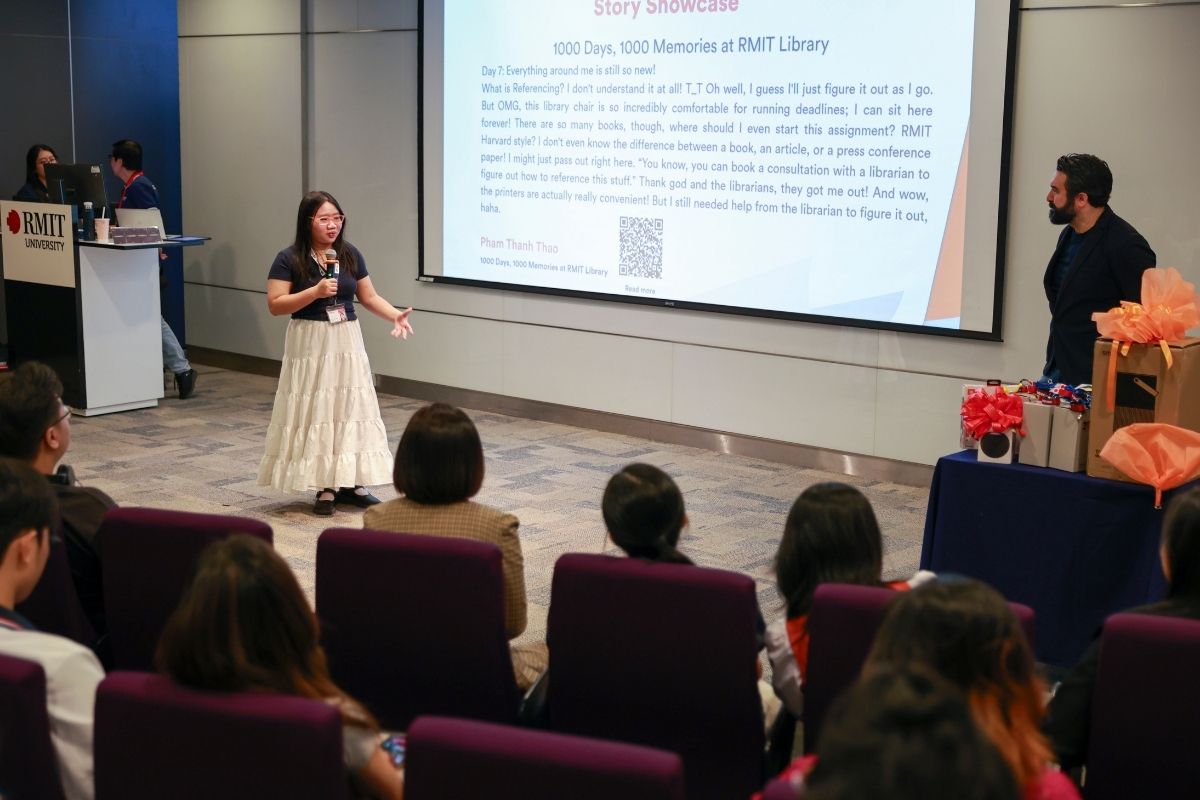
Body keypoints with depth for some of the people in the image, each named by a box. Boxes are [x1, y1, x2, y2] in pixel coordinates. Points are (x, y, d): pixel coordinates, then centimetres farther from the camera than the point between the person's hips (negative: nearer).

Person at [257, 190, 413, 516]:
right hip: (310, 345, -4)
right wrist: (316, 291, -20)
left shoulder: (350, 255, 5)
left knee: (351, 407, 5)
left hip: (347, 341, 4)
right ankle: (324, 488, 5)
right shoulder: (289, 259, -7)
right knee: (315, 411, -2)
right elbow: (275, 305, -10)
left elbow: (369, 297, 9)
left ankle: (352, 483, 13)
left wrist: (396, 314, -9)